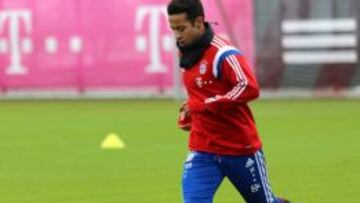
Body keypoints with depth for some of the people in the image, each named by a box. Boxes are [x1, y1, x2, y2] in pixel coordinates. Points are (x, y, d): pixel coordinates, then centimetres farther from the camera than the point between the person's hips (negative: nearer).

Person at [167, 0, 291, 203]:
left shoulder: (222, 53, -19)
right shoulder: (188, 52, 7)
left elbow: (249, 88, -32)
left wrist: (202, 105, -29)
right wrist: (189, 112, 5)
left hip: (241, 149, -6)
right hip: (202, 153, 6)